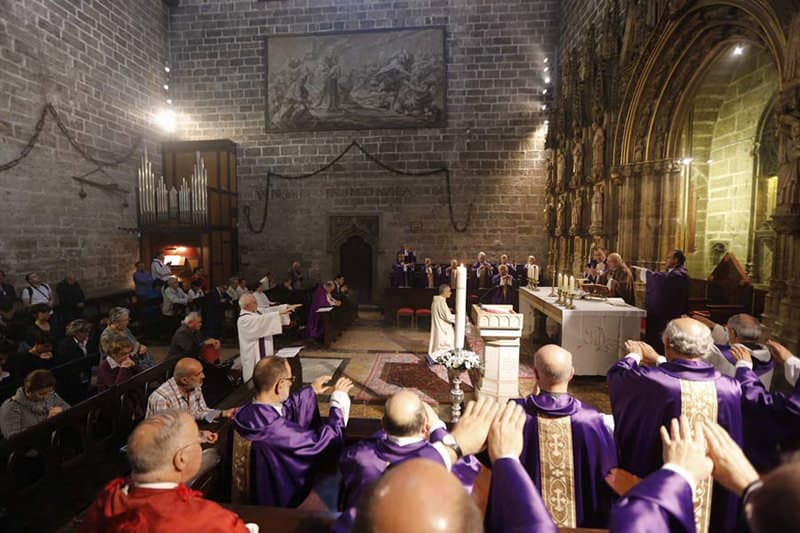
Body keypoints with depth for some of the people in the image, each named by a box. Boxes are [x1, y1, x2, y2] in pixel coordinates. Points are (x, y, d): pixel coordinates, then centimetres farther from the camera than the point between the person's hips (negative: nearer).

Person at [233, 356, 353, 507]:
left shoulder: (252, 410, -14)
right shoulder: (273, 429, -39)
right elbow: (325, 441, -31)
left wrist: (311, 390, 18)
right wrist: (338, 397, -19)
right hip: (287, 501, -7)